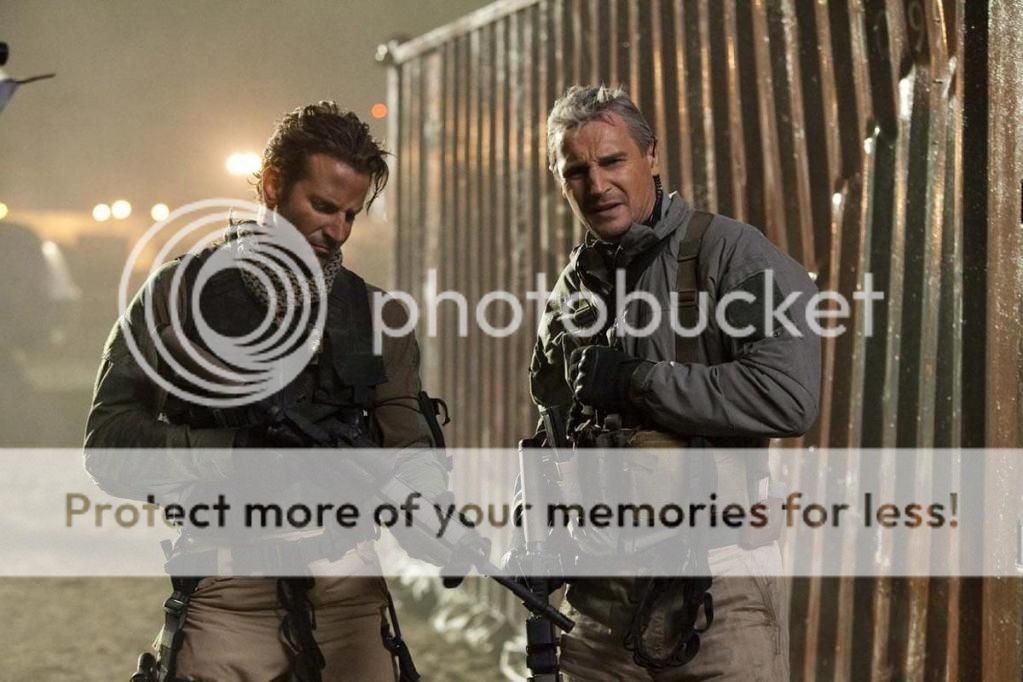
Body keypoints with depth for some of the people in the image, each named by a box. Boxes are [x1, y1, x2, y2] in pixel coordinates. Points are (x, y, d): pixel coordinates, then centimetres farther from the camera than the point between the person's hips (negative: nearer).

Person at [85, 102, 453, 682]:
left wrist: (428, 513, -21)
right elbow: (108, 441, -4)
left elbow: (406, 434, 0)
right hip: (227, 595, -2)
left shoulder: (378, 316, 12)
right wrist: (234, 452, -18)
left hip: (350, 590, 3)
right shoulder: (180, 293, 3)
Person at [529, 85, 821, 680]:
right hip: (599, 590, 6)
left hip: (716, 585, -6)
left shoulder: (730, 254, -8)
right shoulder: (574, 288, 12)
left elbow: (789, 396, -23)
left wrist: (633, 381, -16)